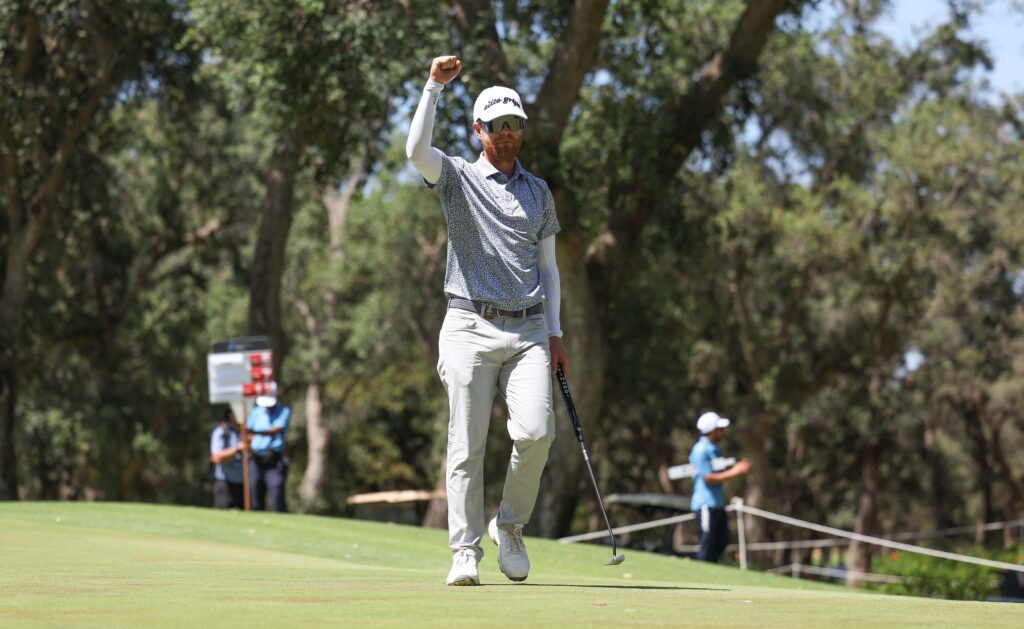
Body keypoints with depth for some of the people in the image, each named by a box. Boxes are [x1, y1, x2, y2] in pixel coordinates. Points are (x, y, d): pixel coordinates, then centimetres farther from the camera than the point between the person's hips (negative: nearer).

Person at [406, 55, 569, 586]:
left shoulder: (539, 192, 18)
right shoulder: (457, 178, 6)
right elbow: (416, 150, -15)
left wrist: (555, 334, 12)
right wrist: (434, 85, -20)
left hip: (528, 330, 3)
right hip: (470, 327, -2)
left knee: (536, 431, -14)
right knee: (467, 444, -6)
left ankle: (510, 526, 8)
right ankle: (465, 552, -2)